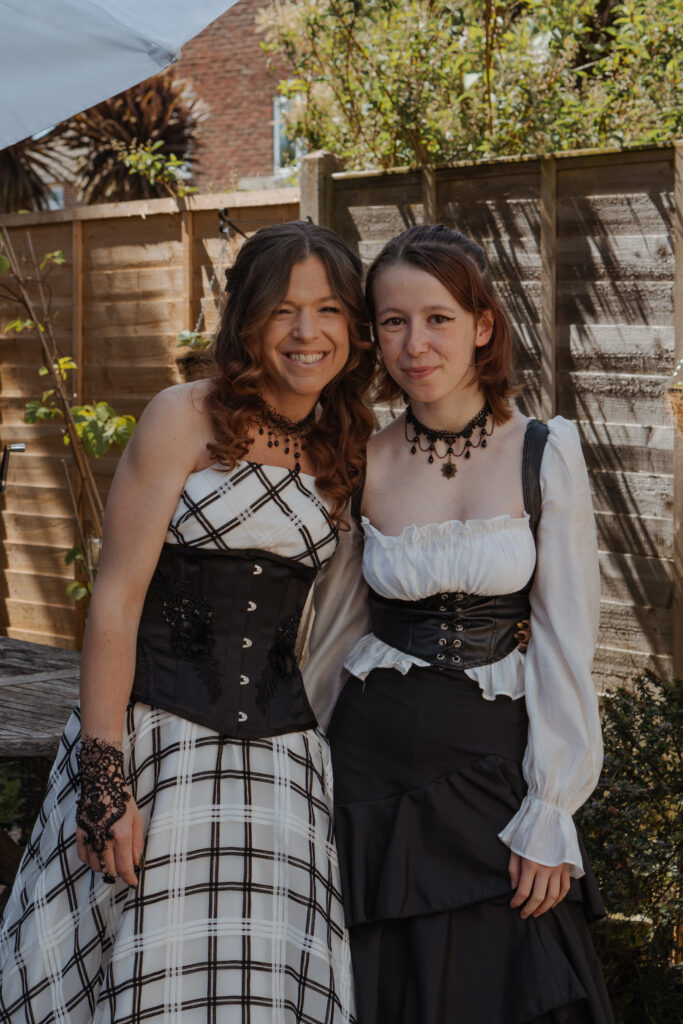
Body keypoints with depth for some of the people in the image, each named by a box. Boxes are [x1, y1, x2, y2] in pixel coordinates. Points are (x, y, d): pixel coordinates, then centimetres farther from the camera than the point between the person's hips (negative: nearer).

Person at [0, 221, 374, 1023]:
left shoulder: (341, 454, 10)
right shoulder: (185, 419, -6)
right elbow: (115, 600, -9)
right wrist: (104, 776, -15)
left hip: (278, 748, 4)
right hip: (155, 734, -4)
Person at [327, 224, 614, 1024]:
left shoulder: (544, 455, -5)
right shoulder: (361, 467, -1)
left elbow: (565, 642, -6)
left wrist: (550, 814, -9)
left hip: (495, 767, -1)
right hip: (374, 766, 1)